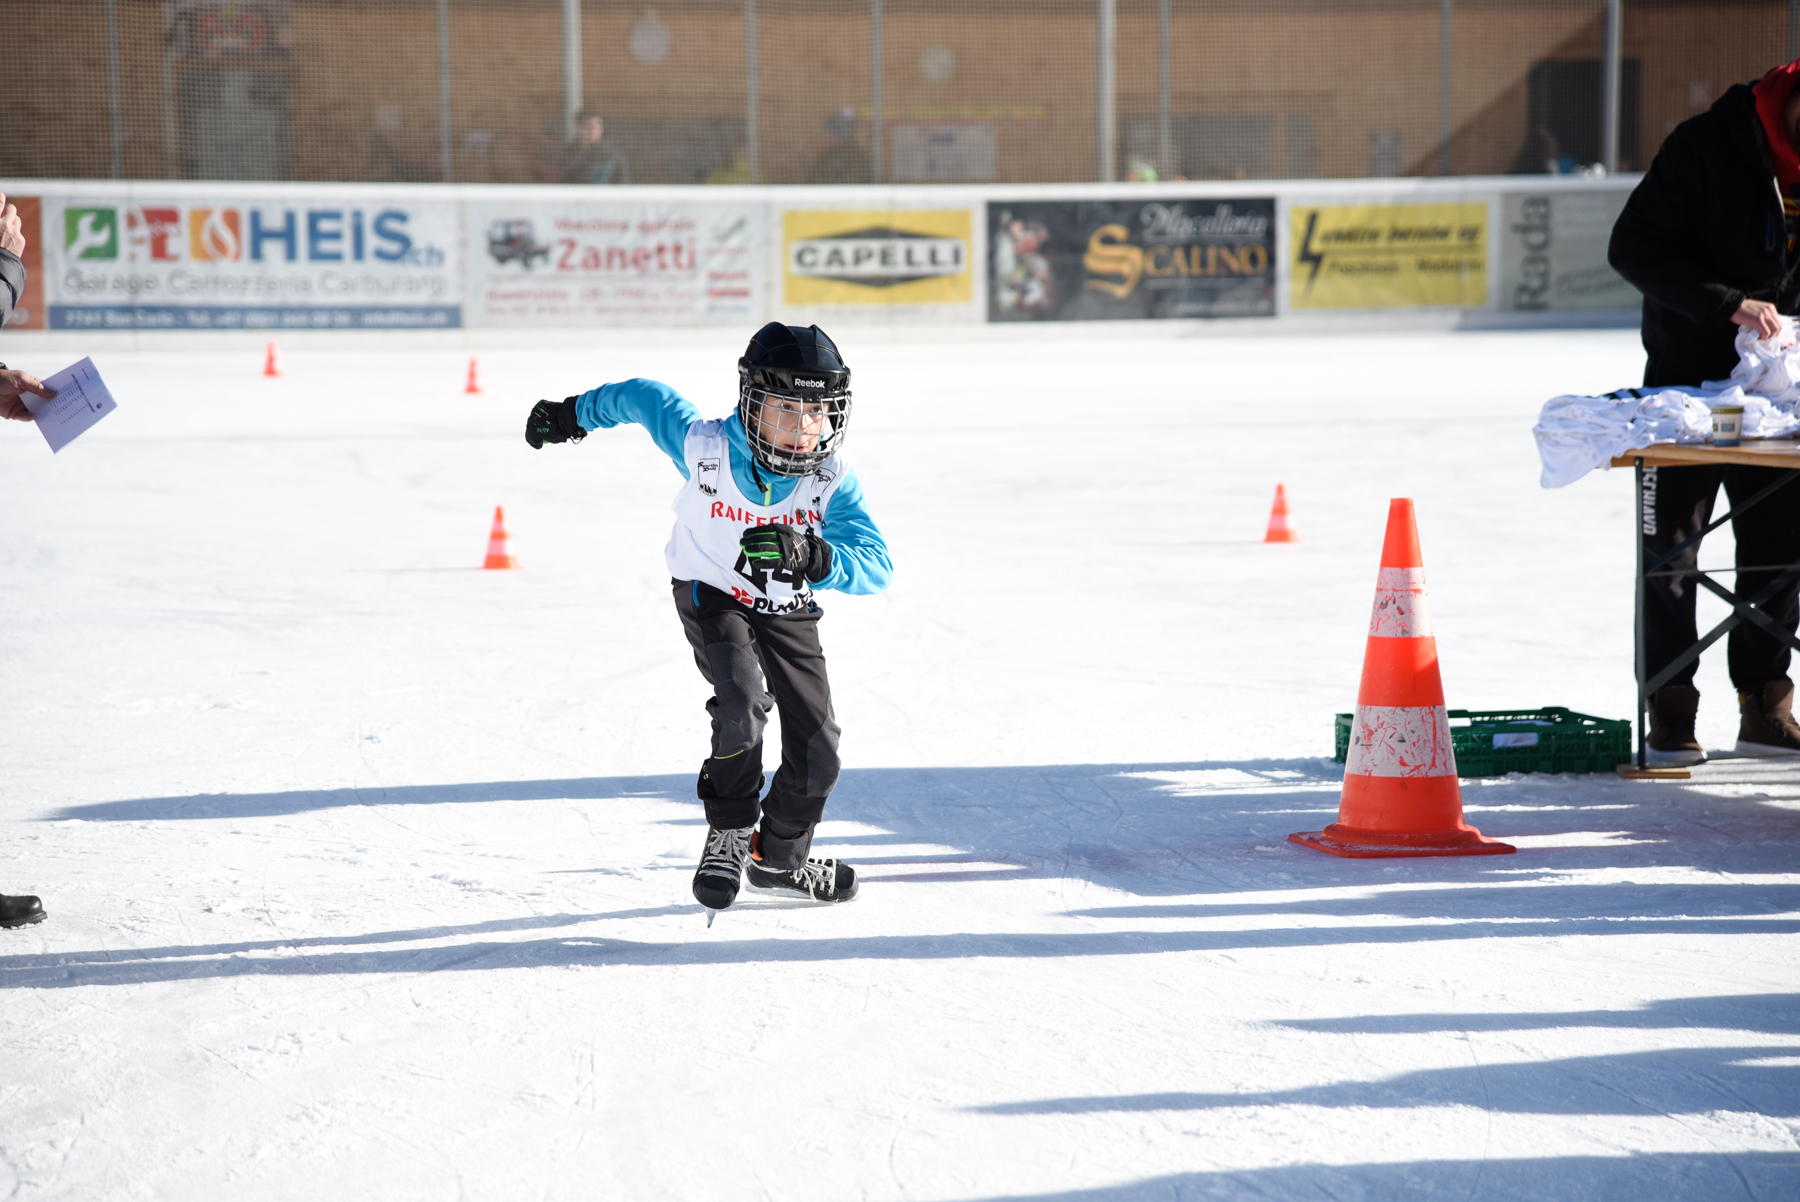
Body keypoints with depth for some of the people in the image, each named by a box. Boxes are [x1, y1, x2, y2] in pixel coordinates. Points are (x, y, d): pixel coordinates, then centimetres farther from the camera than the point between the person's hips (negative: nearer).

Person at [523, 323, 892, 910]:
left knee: (817, 751, 1)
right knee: (742, 701, -29)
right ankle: (729, 835, -7)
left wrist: (810, 556, -53)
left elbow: (876, 566, -34)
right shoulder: (703, 445, -28)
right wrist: (575, 413, 8)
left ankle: (778, 856, 28)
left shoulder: (833, 476, -26)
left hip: (787, 609, 3)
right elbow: (645, 397, -9)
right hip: (711, 595, -3)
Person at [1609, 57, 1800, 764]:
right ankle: (1670, 715, 11)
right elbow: (1634, 247, -20)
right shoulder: (1707, 146, -16)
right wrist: (1730, 304, -28)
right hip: (1686, 380, -4)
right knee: (1670, 550, 2)